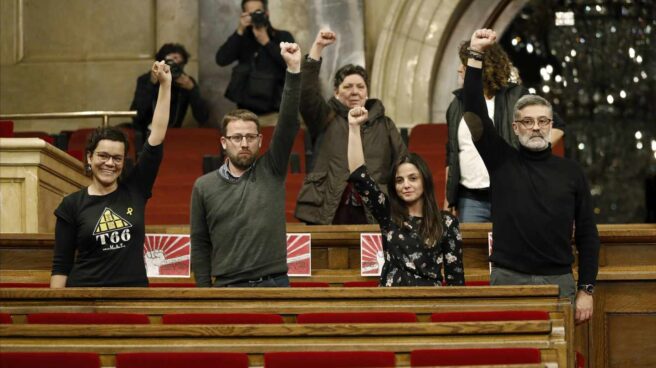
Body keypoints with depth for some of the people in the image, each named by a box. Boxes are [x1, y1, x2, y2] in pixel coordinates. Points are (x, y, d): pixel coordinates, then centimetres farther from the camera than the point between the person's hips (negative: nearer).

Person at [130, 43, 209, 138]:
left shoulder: (188, 83, -7)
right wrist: (151, 84, -28)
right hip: (144, 135, -2)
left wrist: (191, 88, -25)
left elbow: (203, 119, -16)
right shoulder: (145, 80, -9)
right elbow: (135, 115, -23)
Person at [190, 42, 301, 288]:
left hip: (273, 284, 0)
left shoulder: (271, 171, 5)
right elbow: (200, 245, 9)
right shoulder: (204, 186, 6)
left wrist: (293, 71, -13)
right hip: (227, 286, 0)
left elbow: (289, 123, -4)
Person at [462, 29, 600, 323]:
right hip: (508, 280, -1)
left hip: (559, 283, 1)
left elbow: (587, 234, 8)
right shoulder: (502, 161, 6)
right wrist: (475, 56, -14)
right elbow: (475, 112, -5)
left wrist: (586, 289, 1)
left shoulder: (570, 172, 8)